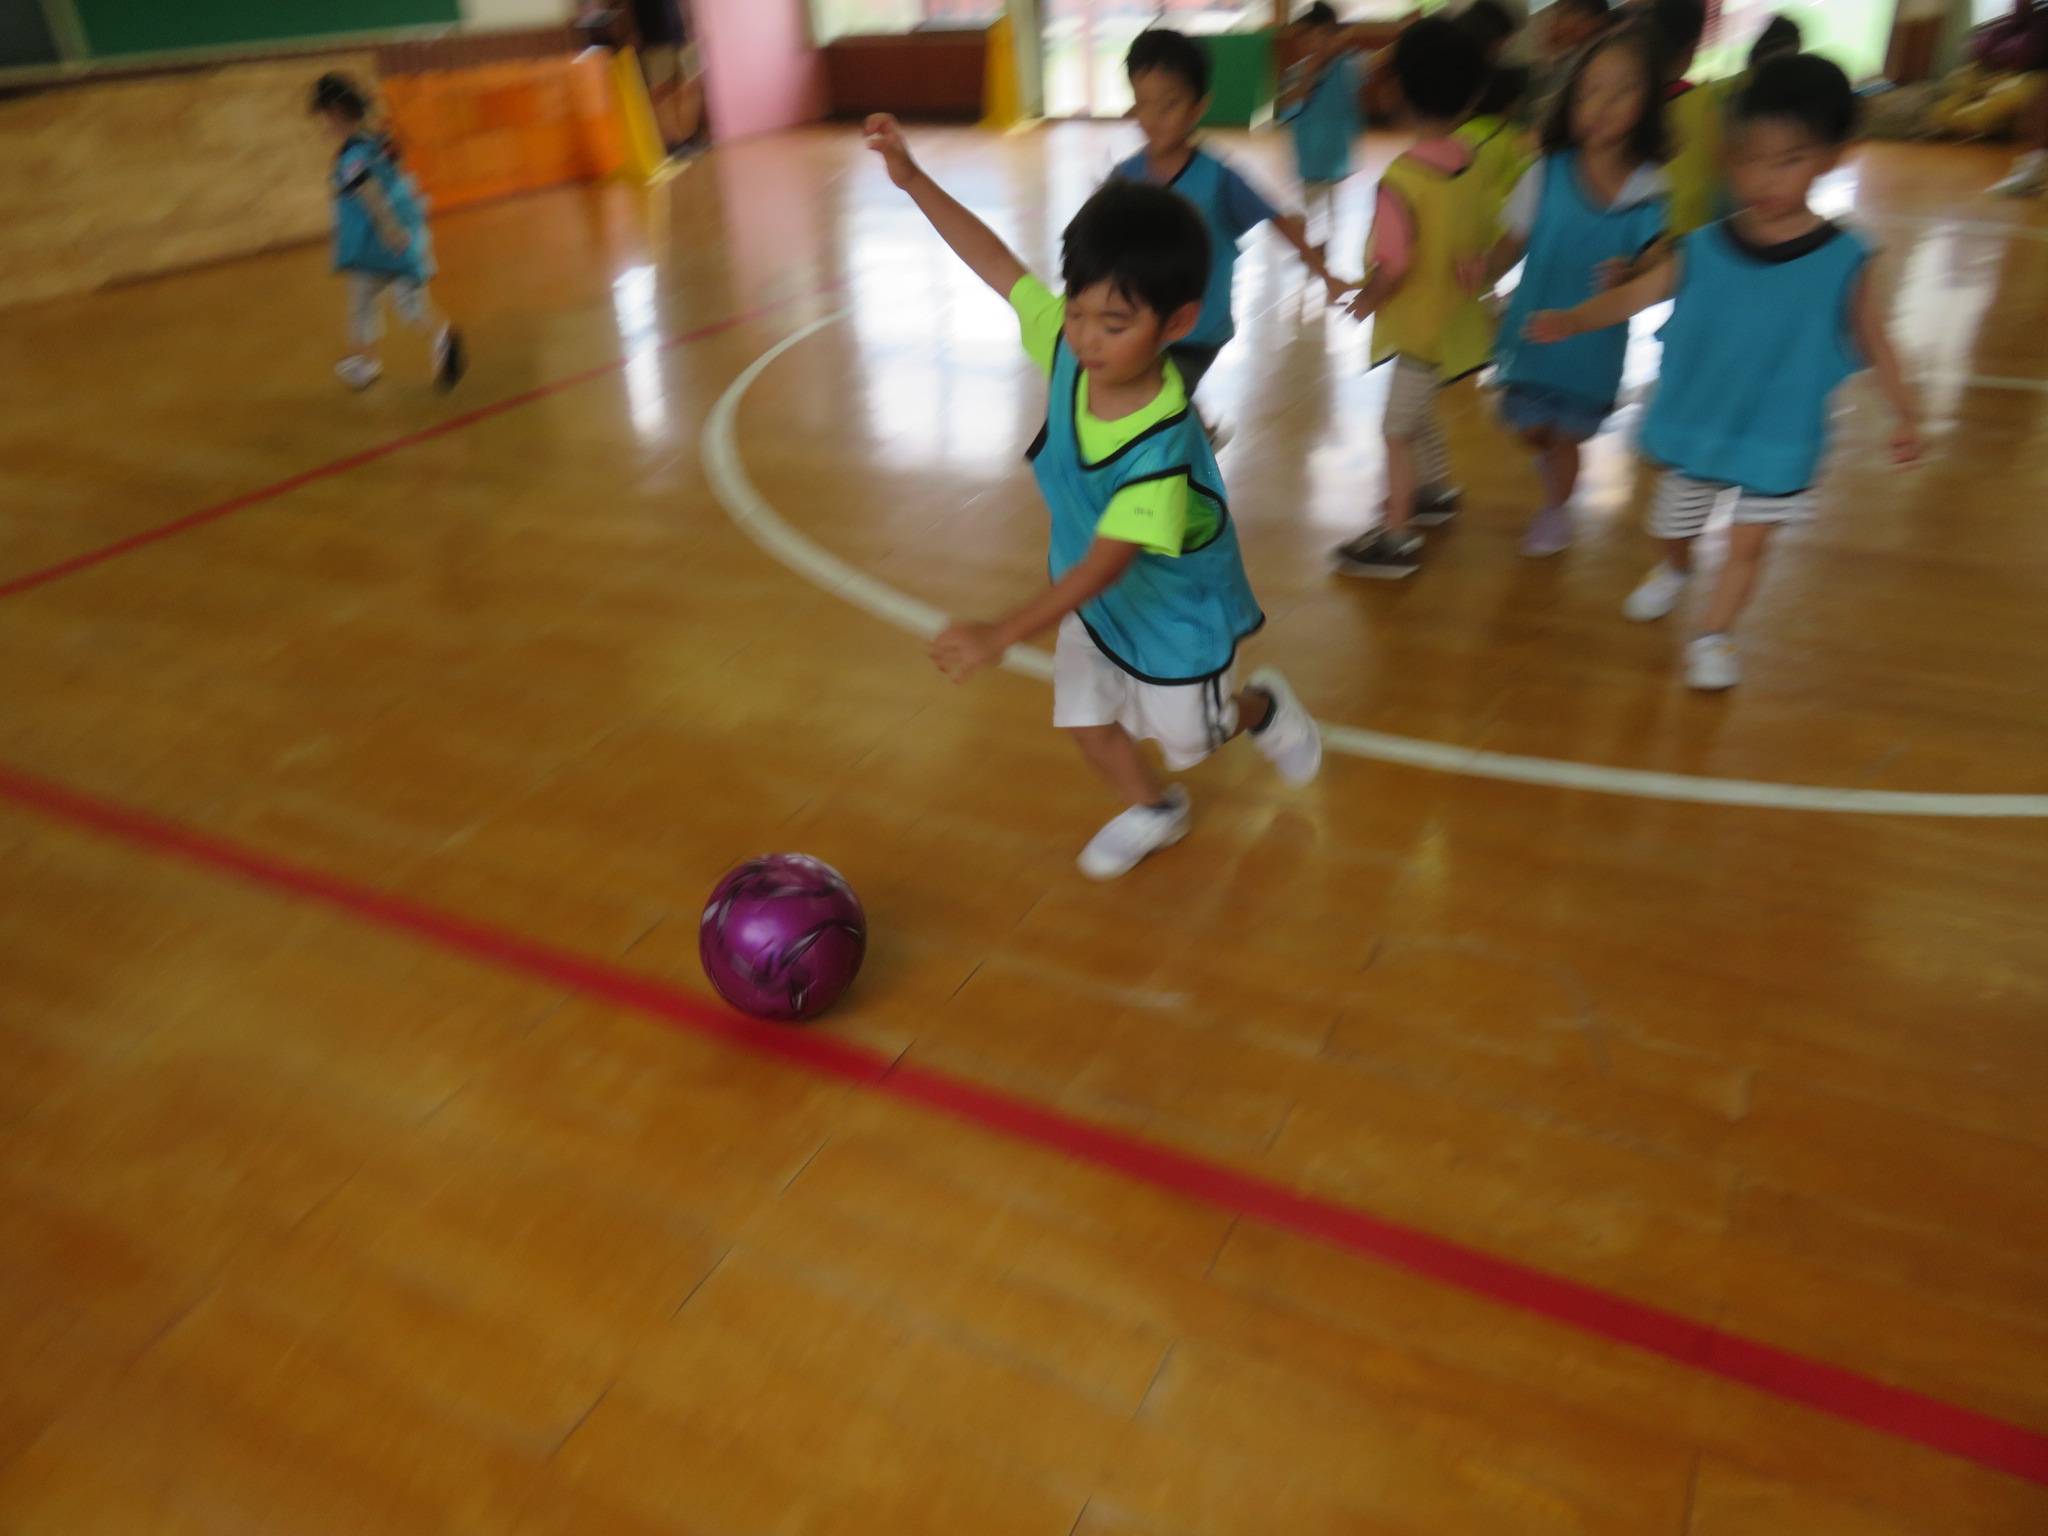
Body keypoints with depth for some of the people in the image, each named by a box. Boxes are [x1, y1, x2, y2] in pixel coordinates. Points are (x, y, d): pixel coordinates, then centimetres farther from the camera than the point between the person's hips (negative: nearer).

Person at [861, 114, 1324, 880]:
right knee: (1090, 722, 16)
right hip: (1094, 597, 6)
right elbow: (997, 261, -10)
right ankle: (1155, 812, 45)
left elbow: (1105, 562, -42)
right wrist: (912, 178, -15)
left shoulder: (1163, 446, -40)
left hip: (1172, 609, -6)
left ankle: (1265, 708, 52)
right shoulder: (1068, 344, -22)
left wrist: (1001, 634, -50)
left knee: (1187, 732, 19)